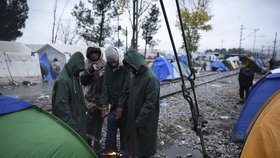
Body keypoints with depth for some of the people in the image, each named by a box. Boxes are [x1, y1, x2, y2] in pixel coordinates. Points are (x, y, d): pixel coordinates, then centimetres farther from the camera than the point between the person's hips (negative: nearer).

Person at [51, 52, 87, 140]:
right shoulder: (63, 80, -25)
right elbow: (61, 104, -26)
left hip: (77, 118, 9)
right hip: (68, 121, -9)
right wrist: (70, 123, -22)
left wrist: (83, 110, 21)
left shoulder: (74, 76, 5)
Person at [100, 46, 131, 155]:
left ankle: (124, 151, 26)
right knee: (111, 127, 7)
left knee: (124, 128, 8)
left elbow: (127, 88, -20)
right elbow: (105, 86, 0)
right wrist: (105, 103, -7)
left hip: (124, 105, -4)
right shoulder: (107, 67, -1)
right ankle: (110, 150, 24)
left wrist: (121, 105, -18)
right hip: (114, 103, 5)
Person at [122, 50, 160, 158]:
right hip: (133, 116, 8)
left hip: (145, 120, -8)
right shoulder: (135, 76, 3)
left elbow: (150, 103, -24)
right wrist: (129, 115, 11)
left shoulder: (151, 79, -24)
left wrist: (139, 120, -19)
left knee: (144, 142, 11)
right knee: (135, 139, 21)